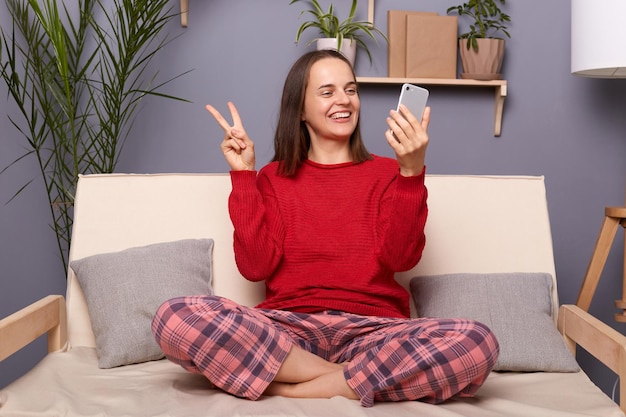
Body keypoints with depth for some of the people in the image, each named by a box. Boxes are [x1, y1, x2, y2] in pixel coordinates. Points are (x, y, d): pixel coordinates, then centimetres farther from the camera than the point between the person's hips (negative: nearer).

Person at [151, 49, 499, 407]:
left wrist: (411, 173, -15)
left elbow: (400, 257, -4)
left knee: (478, 343, -30)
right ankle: (354, 379, -20)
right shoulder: (274, 177, 15)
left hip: (371, 331, 0)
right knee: (175, 317, -28)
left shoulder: (386, 173, 13)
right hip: (288, 329, 1)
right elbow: (256, 265, 1)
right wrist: (243, 175, 0)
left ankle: (288, 389, -21)